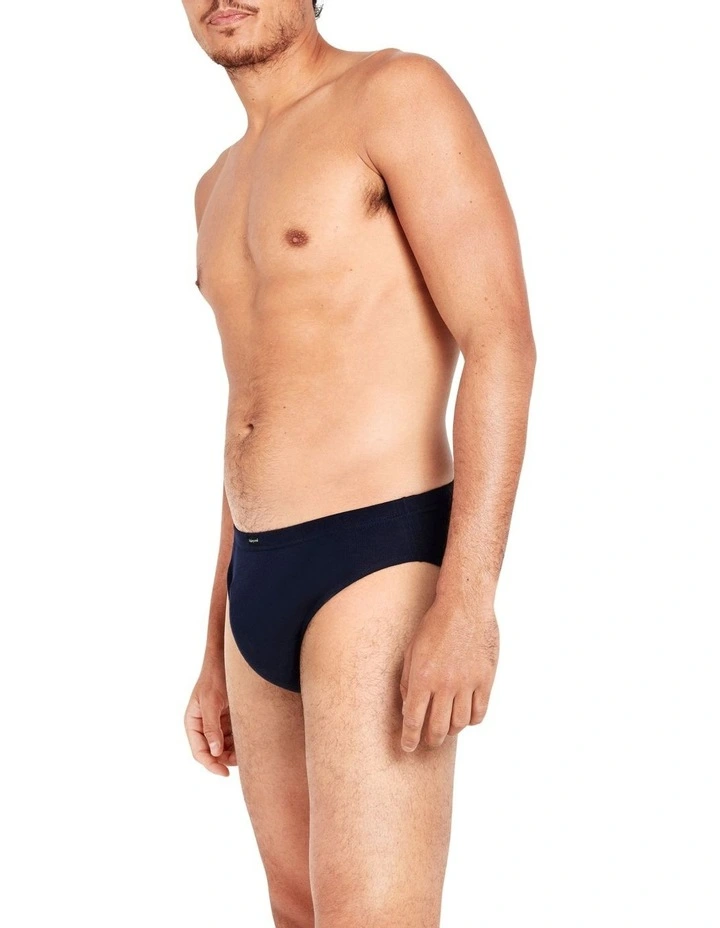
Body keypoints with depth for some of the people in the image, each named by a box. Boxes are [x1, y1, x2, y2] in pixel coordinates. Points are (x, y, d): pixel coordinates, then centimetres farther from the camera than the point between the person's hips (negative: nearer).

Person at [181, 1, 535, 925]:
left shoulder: (400, 92, -6)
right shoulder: (224, 187, 20)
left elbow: (503, 342, -15)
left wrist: (468, 599, -25)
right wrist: (219, 655, 20)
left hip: (384, 563, -9)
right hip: (261, 586, 9)